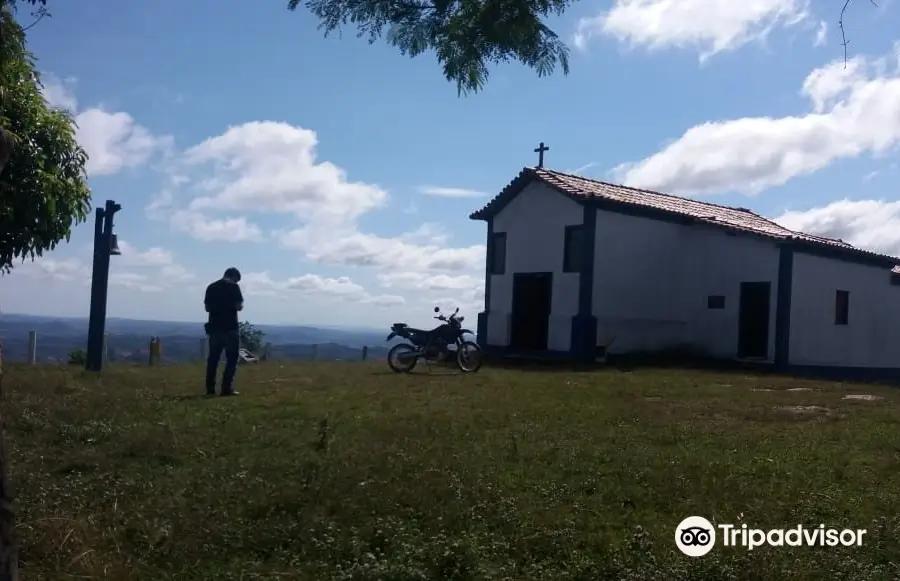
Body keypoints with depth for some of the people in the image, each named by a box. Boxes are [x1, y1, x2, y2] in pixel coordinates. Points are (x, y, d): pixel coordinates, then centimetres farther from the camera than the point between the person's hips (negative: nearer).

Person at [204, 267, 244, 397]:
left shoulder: (211, 287, 10)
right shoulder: (233, 286, -6)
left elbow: (207, 307, 11)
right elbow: (239, 306, -11)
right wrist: (240, 305, 10)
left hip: (214, 327, 5)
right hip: (230, 327, -5)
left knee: (213, 359, 9)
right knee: (232, 359, 0)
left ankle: (210, 388, 8)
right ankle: (227, 388, -6)